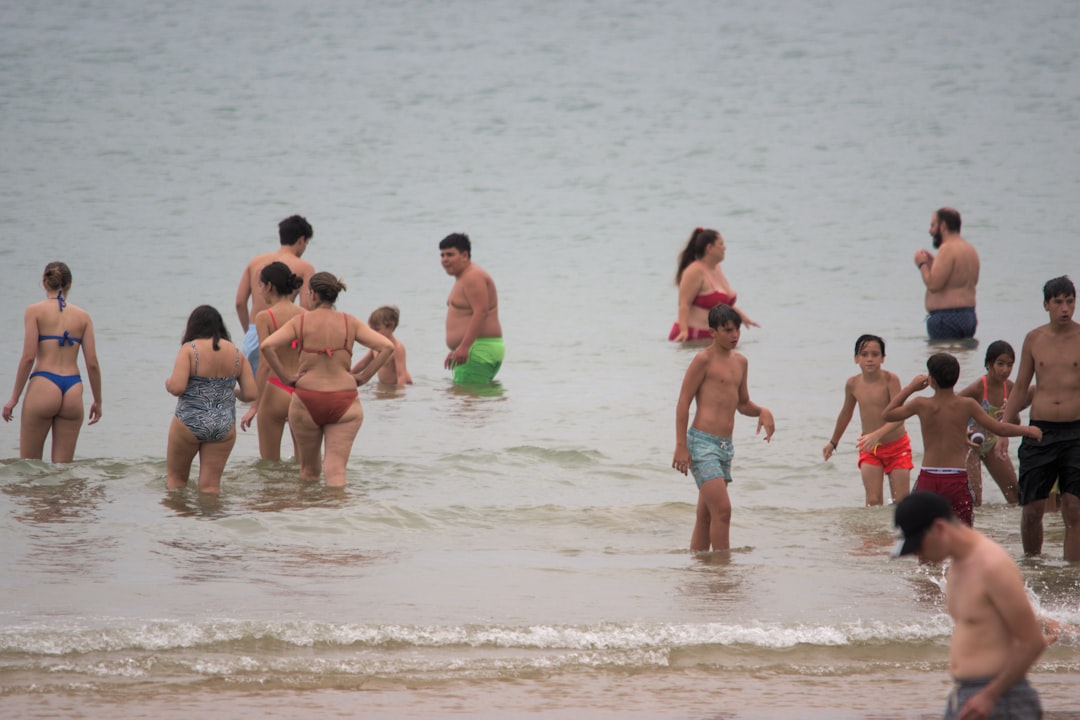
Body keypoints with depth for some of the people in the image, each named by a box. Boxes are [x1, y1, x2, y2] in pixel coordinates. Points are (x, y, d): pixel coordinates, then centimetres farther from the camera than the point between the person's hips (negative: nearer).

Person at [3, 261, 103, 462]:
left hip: (43, 387, -3)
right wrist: (97, 401, 16)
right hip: (72, 392, 3)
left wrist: (14, 398, -3)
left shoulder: (35, 311, 1)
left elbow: (28, 357, -8)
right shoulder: (83, 316, 9)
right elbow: (92, 364, 5)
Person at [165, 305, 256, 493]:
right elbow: (250, 394, 1)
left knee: (176, 477, 16)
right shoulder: (236, 354, 3)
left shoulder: (190, 349, -9)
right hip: (224, 426, 3)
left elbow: (177, 387, -18)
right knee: (211, 485, 7)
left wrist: (168, 383, 4)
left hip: (189, 423, -3)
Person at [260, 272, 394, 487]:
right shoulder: (350, 323, 3)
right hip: (344, 401, 0)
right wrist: (363, 377, 2)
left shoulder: (300, 321, -1)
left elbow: (267, 346, -13)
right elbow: (387, 347, -3)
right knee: (336, 470, -3)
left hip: (307, 400, 0)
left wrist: (286, 376, -4)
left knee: (309, 470, 15)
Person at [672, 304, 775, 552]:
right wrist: (681, 446, -13)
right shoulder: (704, 360, -7)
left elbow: (743, 404, 25)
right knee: (722, 509, -15)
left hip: (725, 447, 8)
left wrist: (762, 411, 2)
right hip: (702, 443, -8)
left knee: (706, 516, 10)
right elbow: (683, 403, -8)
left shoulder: (740, 362, 16)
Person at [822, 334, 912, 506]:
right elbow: (846, 413, 13)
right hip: (869, 449, 3)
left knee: (901, 502, -2)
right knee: (873, 501, -10)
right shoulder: (853, 384, -6)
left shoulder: (890, 380, -18)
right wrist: (833, 442, 25)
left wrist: (877, 435, -42)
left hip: (897, 447, -3)